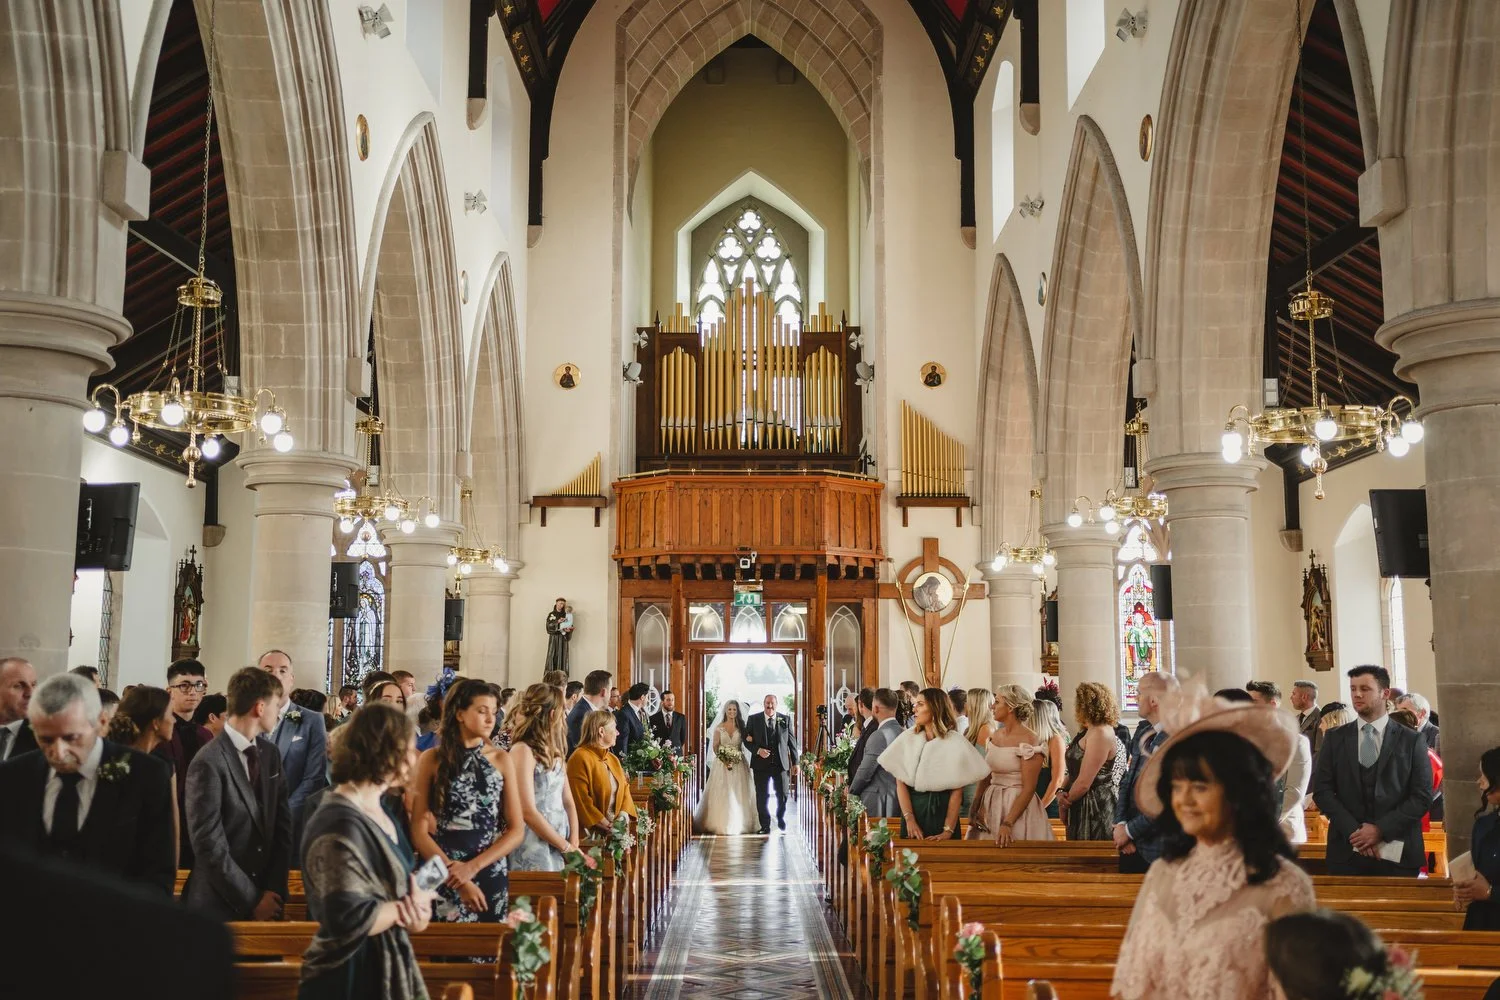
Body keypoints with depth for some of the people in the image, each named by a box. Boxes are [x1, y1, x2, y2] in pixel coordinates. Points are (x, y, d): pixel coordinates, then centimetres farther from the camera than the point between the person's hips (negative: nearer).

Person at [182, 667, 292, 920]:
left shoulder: (270, 752, 7)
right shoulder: (209, 763, -15)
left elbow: (282, 824, 6)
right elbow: (209, 847, -16)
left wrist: (274, 890, -5)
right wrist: (252, 901, -12)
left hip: (267, 900, 6)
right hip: (219, 907, -6)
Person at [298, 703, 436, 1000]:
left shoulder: (377, 808, 6)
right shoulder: (341, 825, -24)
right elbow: (349, 919, -29)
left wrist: (416, 906, -9)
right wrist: (406, 909, -15)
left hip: (386, 964, 9)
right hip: (352, 976, -9)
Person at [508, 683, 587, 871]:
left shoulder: (554, 751, 12)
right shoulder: (523, 751, -13)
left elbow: (567, 801, 12)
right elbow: (528, 812, -17)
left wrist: (574, 844, -2)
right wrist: (566, 846, -10)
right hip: (535, 854, -7)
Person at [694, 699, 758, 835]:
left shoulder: (741, 727, 7)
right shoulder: (719, 727, 3)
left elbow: (745, 743, 4)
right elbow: (715, 746, 0)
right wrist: (723, 759, -13)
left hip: (738, 764, 1)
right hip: (722, 763, -1)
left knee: (738, 794, -1)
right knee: (722, 793, -5)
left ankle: (739, 824, 6)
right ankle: (722, 824, -1)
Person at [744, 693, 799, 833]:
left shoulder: (785, 720, 6)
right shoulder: (753, 719, 3)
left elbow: (792, 742, 8)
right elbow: (747, 740, 2)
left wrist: (795, 762, 4)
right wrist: (758, 750, -15)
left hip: (780, 763, 1)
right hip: (761, 764, -1)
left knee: (782, 795, 3)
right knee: (762, 796, 3)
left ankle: (780, 818, 27)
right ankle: (765, 825, 13)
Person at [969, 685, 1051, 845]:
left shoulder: (1029, 740, -14)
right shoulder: (994, 736, 8)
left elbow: (1029, 788, -17)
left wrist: (1008, 824, -23)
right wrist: (974, 809, 0)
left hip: (1018, 806, -7)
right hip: (991, 805, 7)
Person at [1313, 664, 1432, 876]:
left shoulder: (1411, 741, 4)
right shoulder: (1334, 739, 8)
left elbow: (1422, 795, -2)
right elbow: (1322, 791, 2)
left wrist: (1381, 830, -11)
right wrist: (1354, 831, -11)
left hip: (1397, 853, -1)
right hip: (1347, 851, 1)